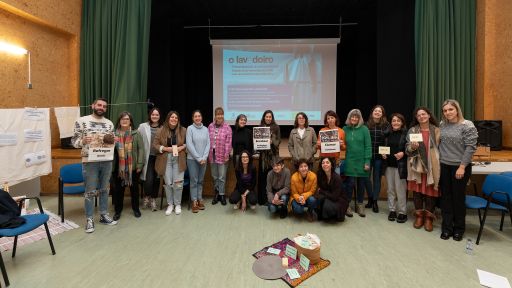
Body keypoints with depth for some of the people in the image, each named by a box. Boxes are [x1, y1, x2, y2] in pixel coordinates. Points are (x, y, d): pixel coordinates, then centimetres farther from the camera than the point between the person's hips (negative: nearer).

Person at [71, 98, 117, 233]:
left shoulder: (109, 123, 8)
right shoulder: (82, 121, -2)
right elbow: (74, 140, -2)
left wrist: (112, 141, -9)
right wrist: (83, 141, -23)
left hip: (107, 161, 4)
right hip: (90, 161, -3)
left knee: (105, 189, 13)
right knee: (90, 191, 3)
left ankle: (104, 215, 25)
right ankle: (89, 219, 15)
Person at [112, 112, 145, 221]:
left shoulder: (136, 134, 1)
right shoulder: (114, 134, 4)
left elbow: (141, 149, -3)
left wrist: (140, 164, -10)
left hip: (133, 167, -1)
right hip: (118, 167, 1)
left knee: (134, 188, 12)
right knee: (118, 189, 10)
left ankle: (136, 208, 28)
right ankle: (118, 210, 25)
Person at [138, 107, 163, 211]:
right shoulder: (143, 126, 1)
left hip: (159, 157, 2)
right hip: (148, 157, -1)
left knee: (156, 179, 9)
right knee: (149, 179, -8)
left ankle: (153, 199, 25)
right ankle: (146, 197, 20)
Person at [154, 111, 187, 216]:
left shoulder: (183, 130, 1)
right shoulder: (161, 130, 0)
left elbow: (188, 143, 8)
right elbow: (155, 144, 0)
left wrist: (182, 147, -10)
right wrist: (166, 148, -13)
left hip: (179, 160, 0)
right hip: (166, 160, 0)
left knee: (178, 183, 0)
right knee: (168, 183, 5)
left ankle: (177, 204, 18)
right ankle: (170, 204, 22)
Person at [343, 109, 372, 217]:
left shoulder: (364, 129, -1)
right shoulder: (345, 129, 4)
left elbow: (368, 146, -3)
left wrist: (367, 161, -9)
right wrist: (342, 159, -2)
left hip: (361, 161, 0)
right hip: (350, 161, 0)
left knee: (361, 184, 9)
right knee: (350, 183, -1)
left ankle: (360, 205, 24)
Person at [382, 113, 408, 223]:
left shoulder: (406, 133, -4)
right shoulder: (388, 134, 11)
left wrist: (403, 153, -19)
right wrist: (383, 154, 1)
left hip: (400, 165, -5)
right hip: (389, 164, 5)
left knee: (400, 189, -2)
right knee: (390, 189, 10)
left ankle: (402, 212, 11)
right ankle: (392, 210, 21)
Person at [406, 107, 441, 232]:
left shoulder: (436, 130, 2)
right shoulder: (412, 130, 3)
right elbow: (407, 149, 3)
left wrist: (440, 165, -3)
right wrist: (412, 147, -19)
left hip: (432, 166, -1)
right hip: (416, 166, 1)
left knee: (430, 191, 3)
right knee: (417, 190, 6)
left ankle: (429, 217, 18)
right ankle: (419, 215, 20)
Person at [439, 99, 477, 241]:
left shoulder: (467, 126, -9)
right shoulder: (442, 125, 5)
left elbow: (470, 147, -11)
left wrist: (462, 167, -15)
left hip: (460, 167, -4)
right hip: (444, 166, 4)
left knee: (458, 197, 7)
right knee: (446, 197, 8)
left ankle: (459, 228, 23)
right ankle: (447, 227, 20)